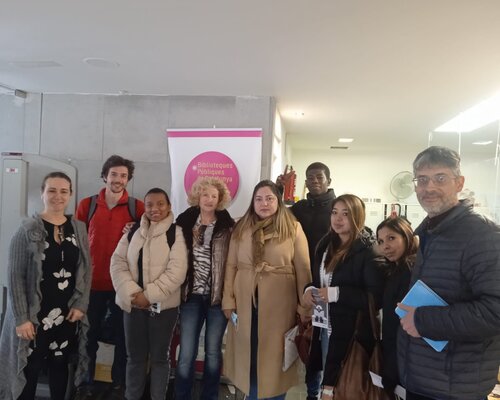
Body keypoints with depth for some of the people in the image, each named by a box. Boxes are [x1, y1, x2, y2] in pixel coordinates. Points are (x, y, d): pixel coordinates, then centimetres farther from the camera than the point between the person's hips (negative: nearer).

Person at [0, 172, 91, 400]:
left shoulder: (79, 229, 2)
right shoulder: (28, 229, -9)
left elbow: (86, 270, 5)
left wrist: (80, 304, -3)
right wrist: (21, 318, -13)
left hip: (67, 313, 3)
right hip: (34, 314, -3)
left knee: (60, 365, 17)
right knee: (29, 369, 7)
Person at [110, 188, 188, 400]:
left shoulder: (176, 233, -6)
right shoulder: (133, 232, 7)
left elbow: (176, 271, -14)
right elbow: (118, 263, 1)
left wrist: (149, 295, -17)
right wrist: (131, 293, -13)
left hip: (163, 305, -3)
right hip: (133, 304, 3)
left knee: (159, 356, 10)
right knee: (135, 356, 14)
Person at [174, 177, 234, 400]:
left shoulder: (228, 225, -1)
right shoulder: (185, 222, 2)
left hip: (218, 296, 0)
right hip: (192, 295, 1)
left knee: (213, 352, 12)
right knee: (186, 354, 4)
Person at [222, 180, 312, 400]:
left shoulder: (293, 229, -3)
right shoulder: (241, 228, 5)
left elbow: (303, 269, -3)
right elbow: (231, 266, 4)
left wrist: (305, 307, -5)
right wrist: (228, 300, -1)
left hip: (279, 305, -2)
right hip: (246, 303, 2)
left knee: (274, 355, 9)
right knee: (249, 354, 13)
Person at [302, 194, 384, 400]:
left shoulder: (367, 252, -14)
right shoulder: (326, 245, 8)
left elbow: (376, 298, -19)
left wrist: (338, 293, -24)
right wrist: (309, 289, -3)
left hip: (351, 332, -6)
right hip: (325, 327, 7)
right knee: (329, 381, 19)